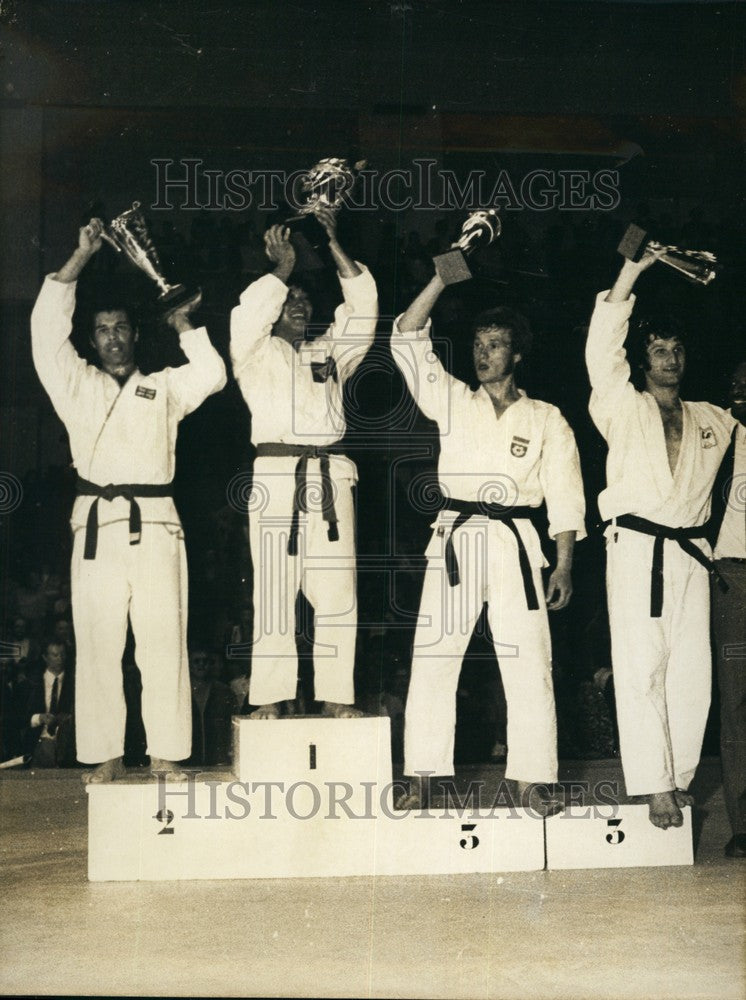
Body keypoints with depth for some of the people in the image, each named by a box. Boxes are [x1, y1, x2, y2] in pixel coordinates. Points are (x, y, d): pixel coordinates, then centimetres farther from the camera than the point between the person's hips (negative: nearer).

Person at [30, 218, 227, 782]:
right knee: (98, 644, -2)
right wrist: (80, 259, 5)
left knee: (163, 642, -4)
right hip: (97, 524, 0)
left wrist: (185, 326, 12)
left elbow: (213, 375, 5)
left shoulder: (164, 388, 20)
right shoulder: (77, 387, 17)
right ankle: (106, 757, 2)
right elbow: (47, 329, 6)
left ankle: (167, 755, 0)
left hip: (156, 524, 0)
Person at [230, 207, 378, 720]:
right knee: (274, 593, -6)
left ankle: (336, 695, 4)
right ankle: (270, 697, -2)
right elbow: (248, 315, -8)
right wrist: (282, 268, -2)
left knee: (336, 592, 0)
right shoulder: (258, 354, 13)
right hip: (277, 478, -3)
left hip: (332, 479, 3)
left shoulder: (331, 352, 22)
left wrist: (333, 244, 3)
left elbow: (364, 306, 9)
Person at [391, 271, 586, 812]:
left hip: (515, 544, -1)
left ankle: (531, 779, 8)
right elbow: (408, 338, 3)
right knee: (433, 659, -1)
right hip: (455, 539, 1)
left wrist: (564, 565, -2)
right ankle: (421, 778, 5)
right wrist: (445, 276, -3)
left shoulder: (546, 420, 8)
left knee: (529, 664, -2)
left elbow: (564, 497, 6)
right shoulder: (452, 402, 10)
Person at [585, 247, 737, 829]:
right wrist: (630, 275, -15)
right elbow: (602, 349, -10)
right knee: (643, 670, -6)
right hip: (636, 547, -4)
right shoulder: (624, 408, 5)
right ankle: (655, 786, -3)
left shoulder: (713, 421, 18)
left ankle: (682, 777, 12)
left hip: (691, 551, 4)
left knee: (693, 672, 3)